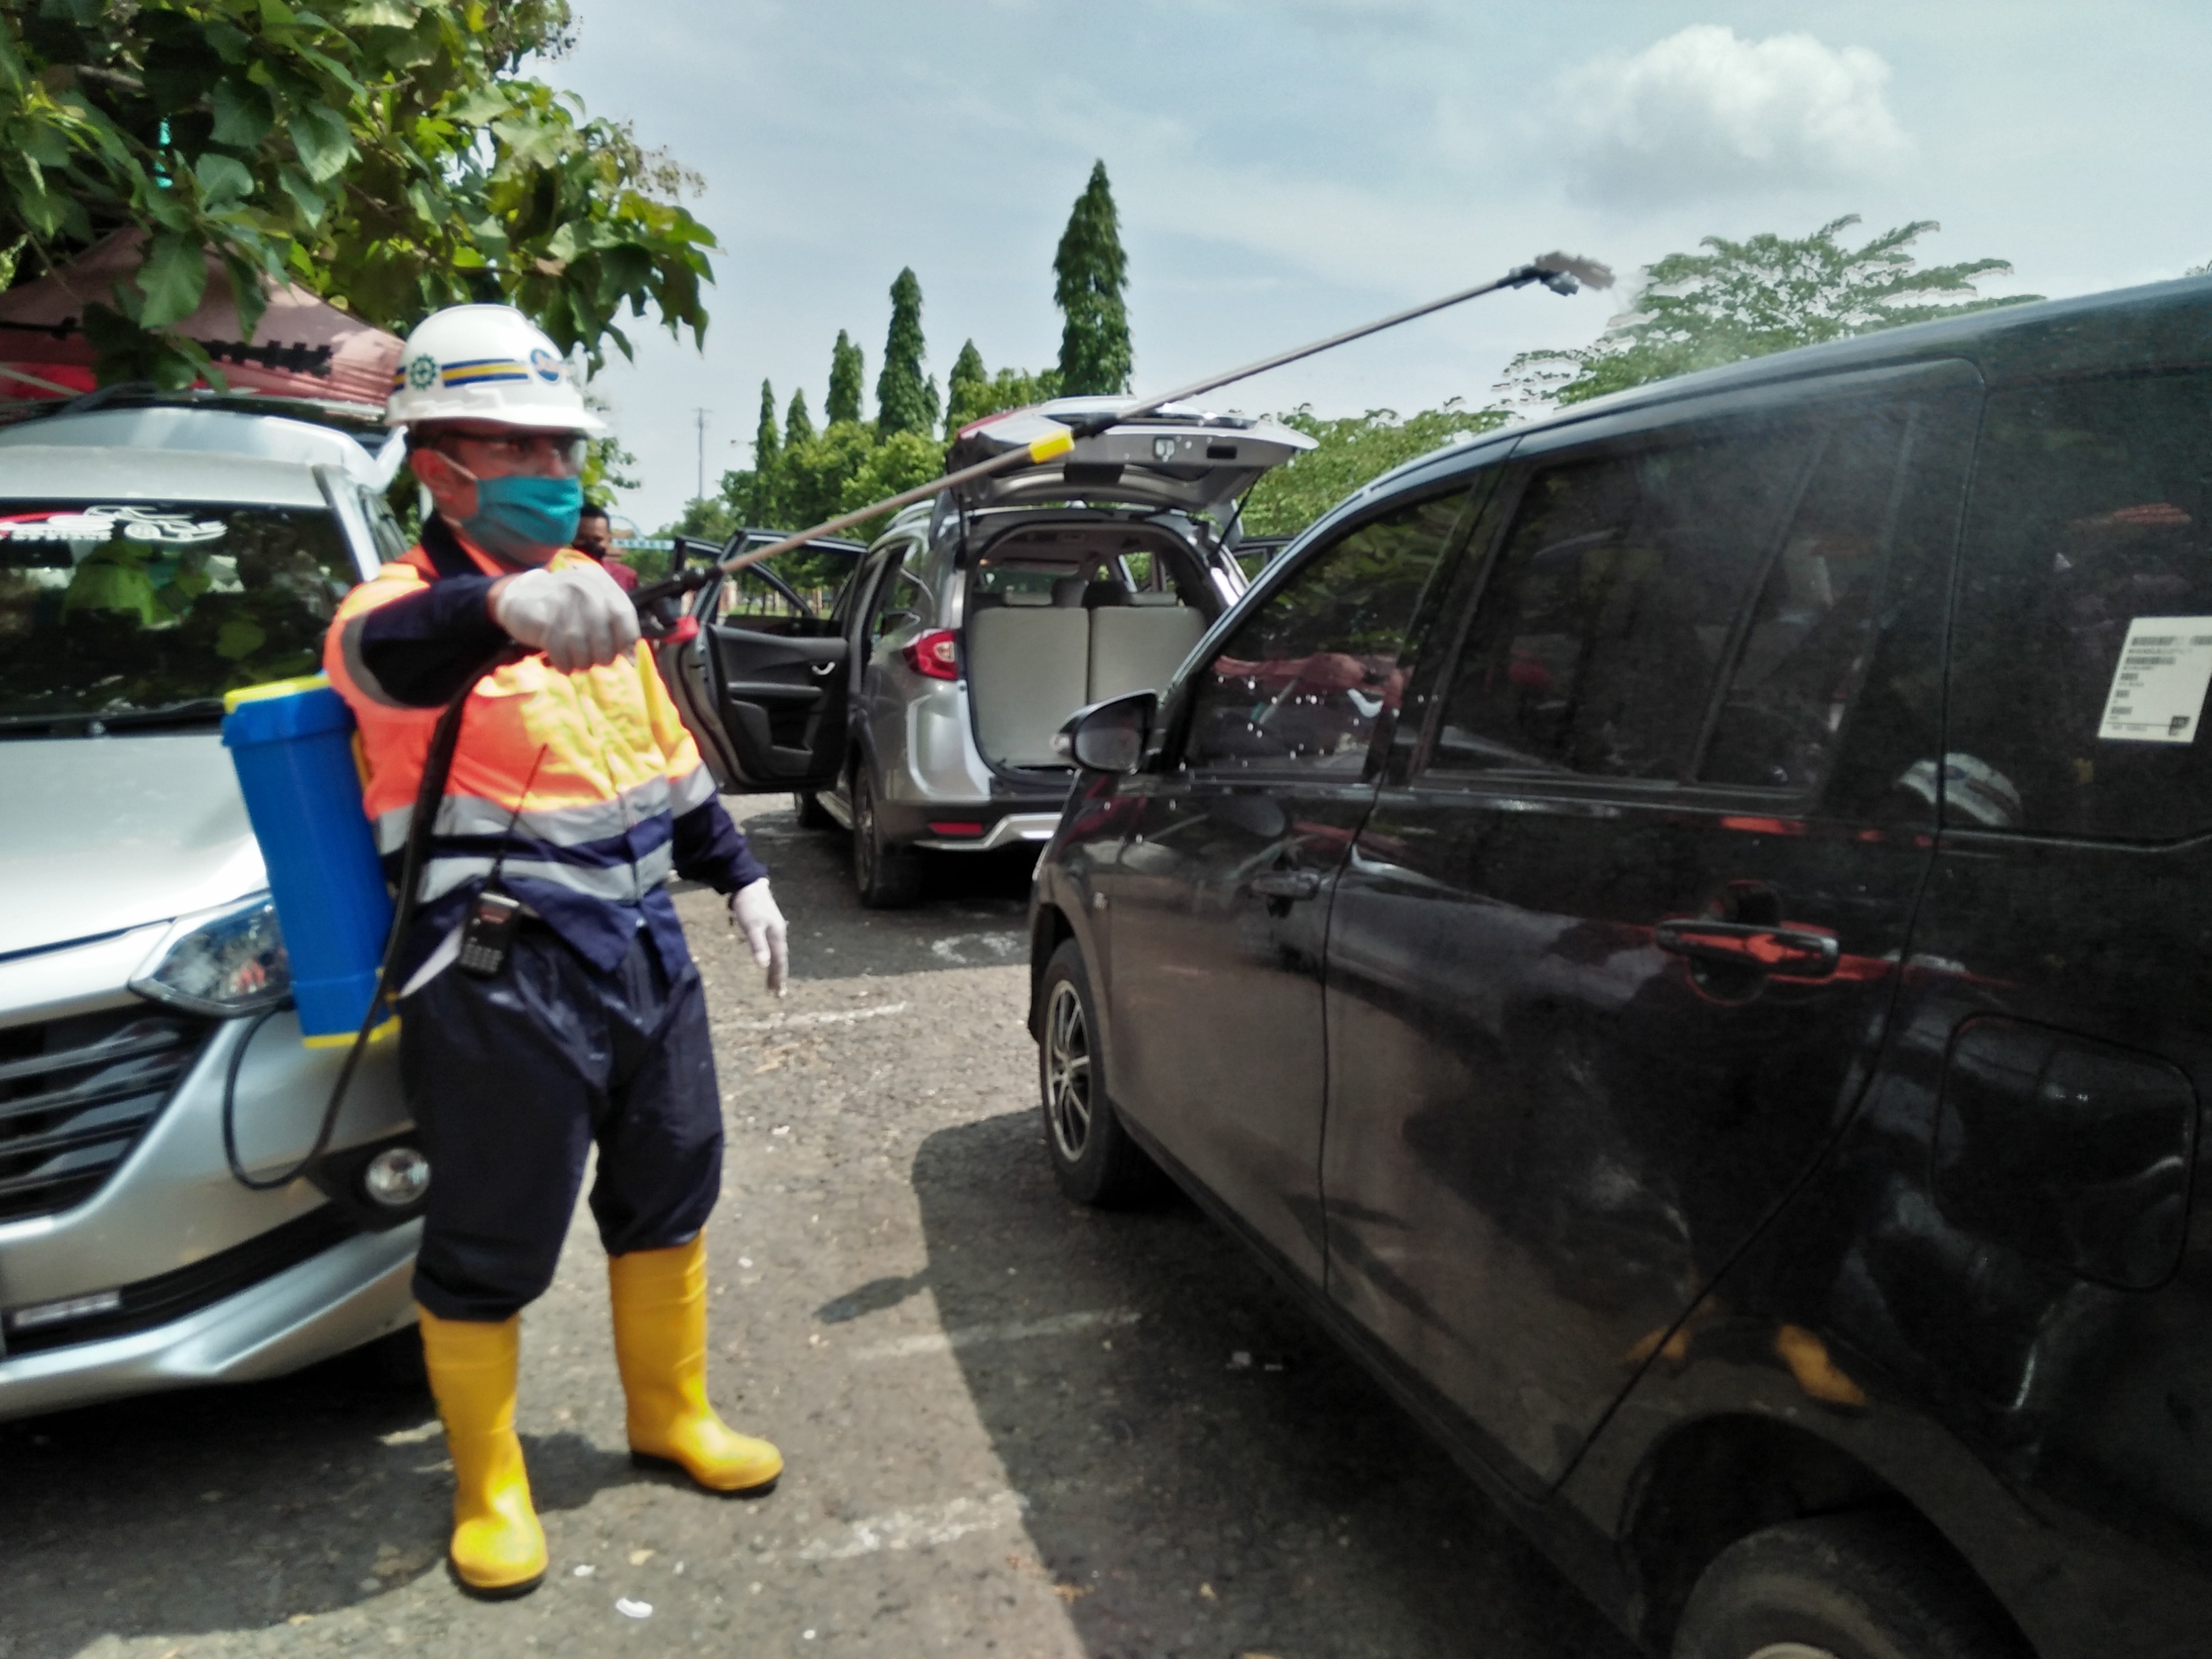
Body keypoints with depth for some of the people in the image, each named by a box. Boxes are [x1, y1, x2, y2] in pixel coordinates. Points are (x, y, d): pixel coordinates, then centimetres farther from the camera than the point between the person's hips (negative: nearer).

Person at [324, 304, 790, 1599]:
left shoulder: (589, 594, 13)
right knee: (491, 1251, 5)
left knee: (671, 1195, 18)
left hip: (645, 951, 7)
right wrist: (505, 608, -58)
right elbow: (397, 656, -38)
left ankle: (673, 1414, 40)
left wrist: (740, 876, 18)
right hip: (504, 980, -7)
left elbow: (672, 758, 21)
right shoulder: (403, 605, -11)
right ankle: (490, 1488, 28)